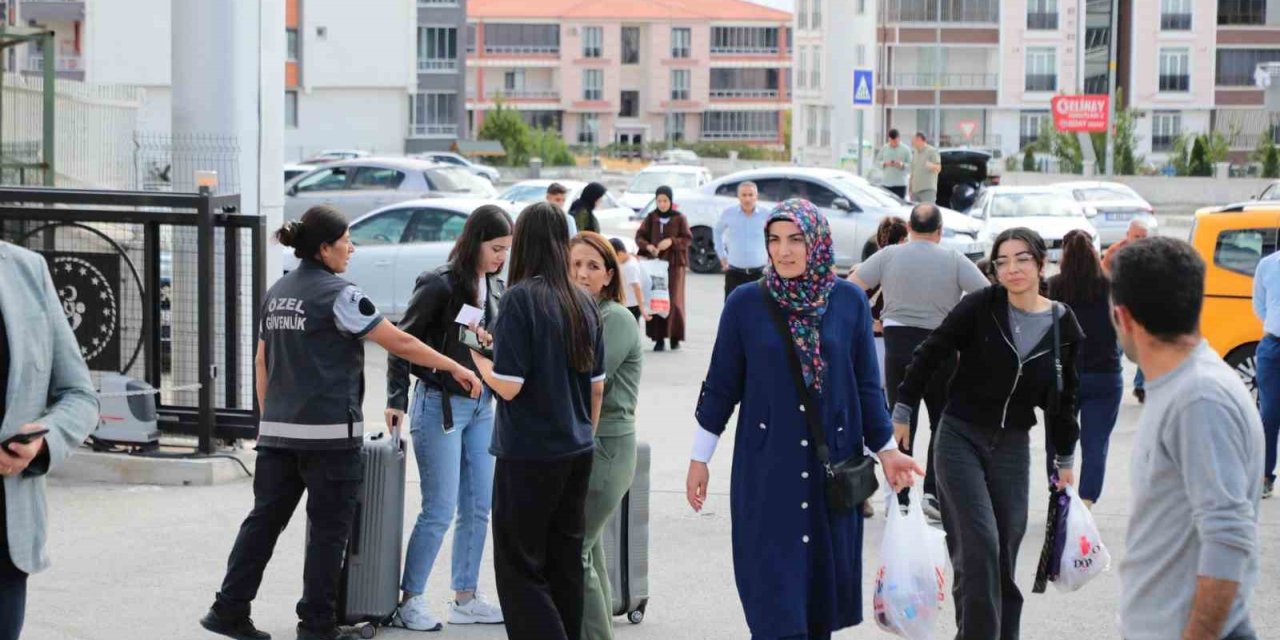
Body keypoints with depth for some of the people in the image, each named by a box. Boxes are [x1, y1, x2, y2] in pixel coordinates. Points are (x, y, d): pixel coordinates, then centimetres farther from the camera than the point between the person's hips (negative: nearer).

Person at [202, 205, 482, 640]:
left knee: (265, 518, 11)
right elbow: (400, 343, -11)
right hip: (329, 433, -7)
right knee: (328, 527, 2)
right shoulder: (338, 295, -11)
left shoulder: (277, 294, 11)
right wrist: (456, 368, -4)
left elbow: (262, 361, 17)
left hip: (279, 430, 7)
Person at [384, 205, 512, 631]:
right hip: (440, 404, -7)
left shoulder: (497, 288, 7)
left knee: (478, 508, 9)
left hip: (482, 406, 7)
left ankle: (465, 599, 19)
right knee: (439, 511, -5)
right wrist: (397, 400, -12)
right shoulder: (440, 285, -13)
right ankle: (411, 599, 7)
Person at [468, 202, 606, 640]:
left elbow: (508, 386, -17)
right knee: (565, 563, 16)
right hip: (577, 453, 7)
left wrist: (478, 357, 1)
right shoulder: (583, 303, 5)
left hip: (529, 454, -6)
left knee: (520, 569, 2)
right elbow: (596, 387, 11)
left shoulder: (520, 298, -14)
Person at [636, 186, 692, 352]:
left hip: (674, 263, -2)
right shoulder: (651, 217, 6)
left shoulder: (679, 218, -1)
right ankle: (659, 338, 1)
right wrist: (647, 246, -14)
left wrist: (672, 241, -16)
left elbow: (688, 238, 0)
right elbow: (639, 236, 6)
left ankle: (675, 336, 7)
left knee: (674, 300, -6)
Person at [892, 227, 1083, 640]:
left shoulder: (1063, 325, 0)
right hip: (960, 438, -3)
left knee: (1005, 553, 5)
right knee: (980, 544, -13)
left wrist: (1065, 459, 15)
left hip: (1013, 446, 3)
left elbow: (1063, 398, 10)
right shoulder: (980, 307, -11)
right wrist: (901, 415, -2)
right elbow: (930, 354, -3)